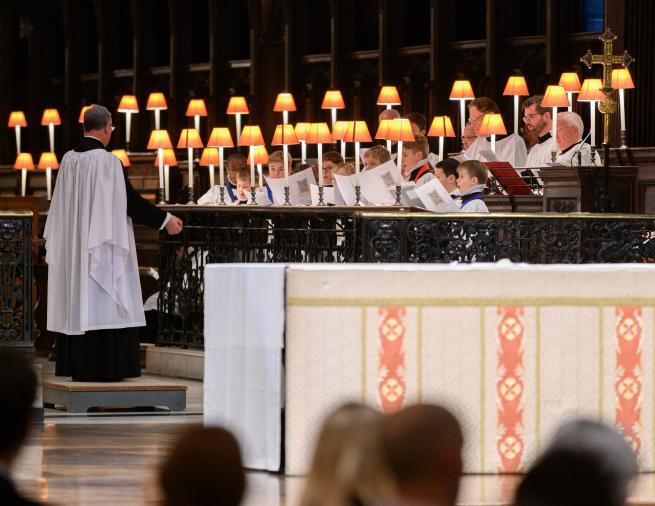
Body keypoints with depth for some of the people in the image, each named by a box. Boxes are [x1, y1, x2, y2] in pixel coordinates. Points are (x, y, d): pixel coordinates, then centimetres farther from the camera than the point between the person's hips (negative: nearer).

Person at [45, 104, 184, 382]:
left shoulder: (68, 159, 4)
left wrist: (53, 240, 25)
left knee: (76, 303, 10)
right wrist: (165, 220, -2)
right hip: (102, 245, -7)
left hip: (72, 249, 7)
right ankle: (101, 367, -6)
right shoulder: (108, 161, -15)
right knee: (102, 305, -4)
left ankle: (75, 367, 12)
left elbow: (61, 205, 13)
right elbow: (131, 201, -13)